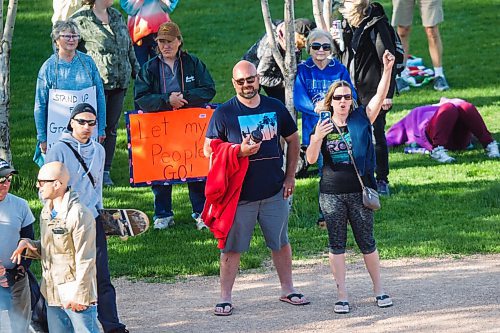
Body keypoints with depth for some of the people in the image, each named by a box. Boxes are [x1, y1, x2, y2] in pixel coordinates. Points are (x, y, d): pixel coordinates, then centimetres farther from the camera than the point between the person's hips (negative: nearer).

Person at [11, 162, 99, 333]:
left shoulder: (79, 214, -16)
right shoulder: (46, 212, 11)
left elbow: (85, 260, -16)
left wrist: (79, 295, -17)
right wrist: (28, 244, 0)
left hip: (76, 295, -9)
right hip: (53, 295, 9)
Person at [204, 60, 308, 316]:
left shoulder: (275, 108, 5)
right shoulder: (224, 113, -4)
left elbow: (293, 141, 16)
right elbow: (208, 150, -4)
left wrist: (290, 176, 10)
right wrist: (239, 151, -19)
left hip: (274, 190, 3)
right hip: (239, 192, -3)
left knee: (281, 242, 13)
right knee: (231, 246, 1)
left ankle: (287, 289, 26)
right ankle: (225, 297, 7)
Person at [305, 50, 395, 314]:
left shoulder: (361, 118, 0)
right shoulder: (322, 126, 3)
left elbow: (380, 97, -14)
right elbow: (310, 159, -5)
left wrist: (387, 69, -28)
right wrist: (317, 139, -24)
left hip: (360, 191, -1)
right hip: (331, 194, 1)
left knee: (366, 242, 6)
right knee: (337, 244, 5)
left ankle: (379, 289, 19)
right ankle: (342, 295, 10)